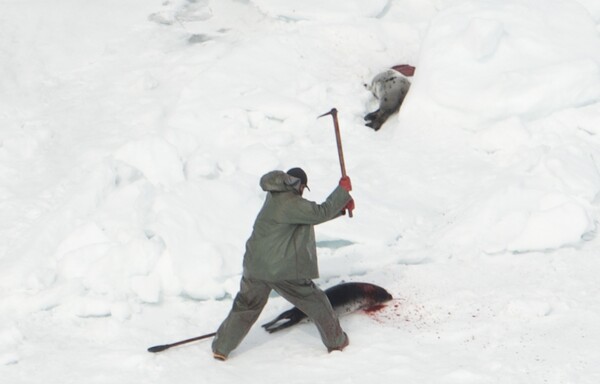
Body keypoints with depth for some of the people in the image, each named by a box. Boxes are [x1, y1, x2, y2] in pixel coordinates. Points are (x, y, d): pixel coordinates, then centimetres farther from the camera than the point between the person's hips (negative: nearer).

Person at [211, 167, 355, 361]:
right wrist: (343, 190, -9)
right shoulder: (289, 203, -17)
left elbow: (312, 214, 15)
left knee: (245, 307, 19)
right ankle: (336, 341, 23)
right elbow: (320, 213, -19)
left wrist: (341, 208, 8)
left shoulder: (277, 197, 11)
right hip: (284, 270, -7)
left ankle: (221, 348, 18)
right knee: (316, 303, 11)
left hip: (255, 267, 7)